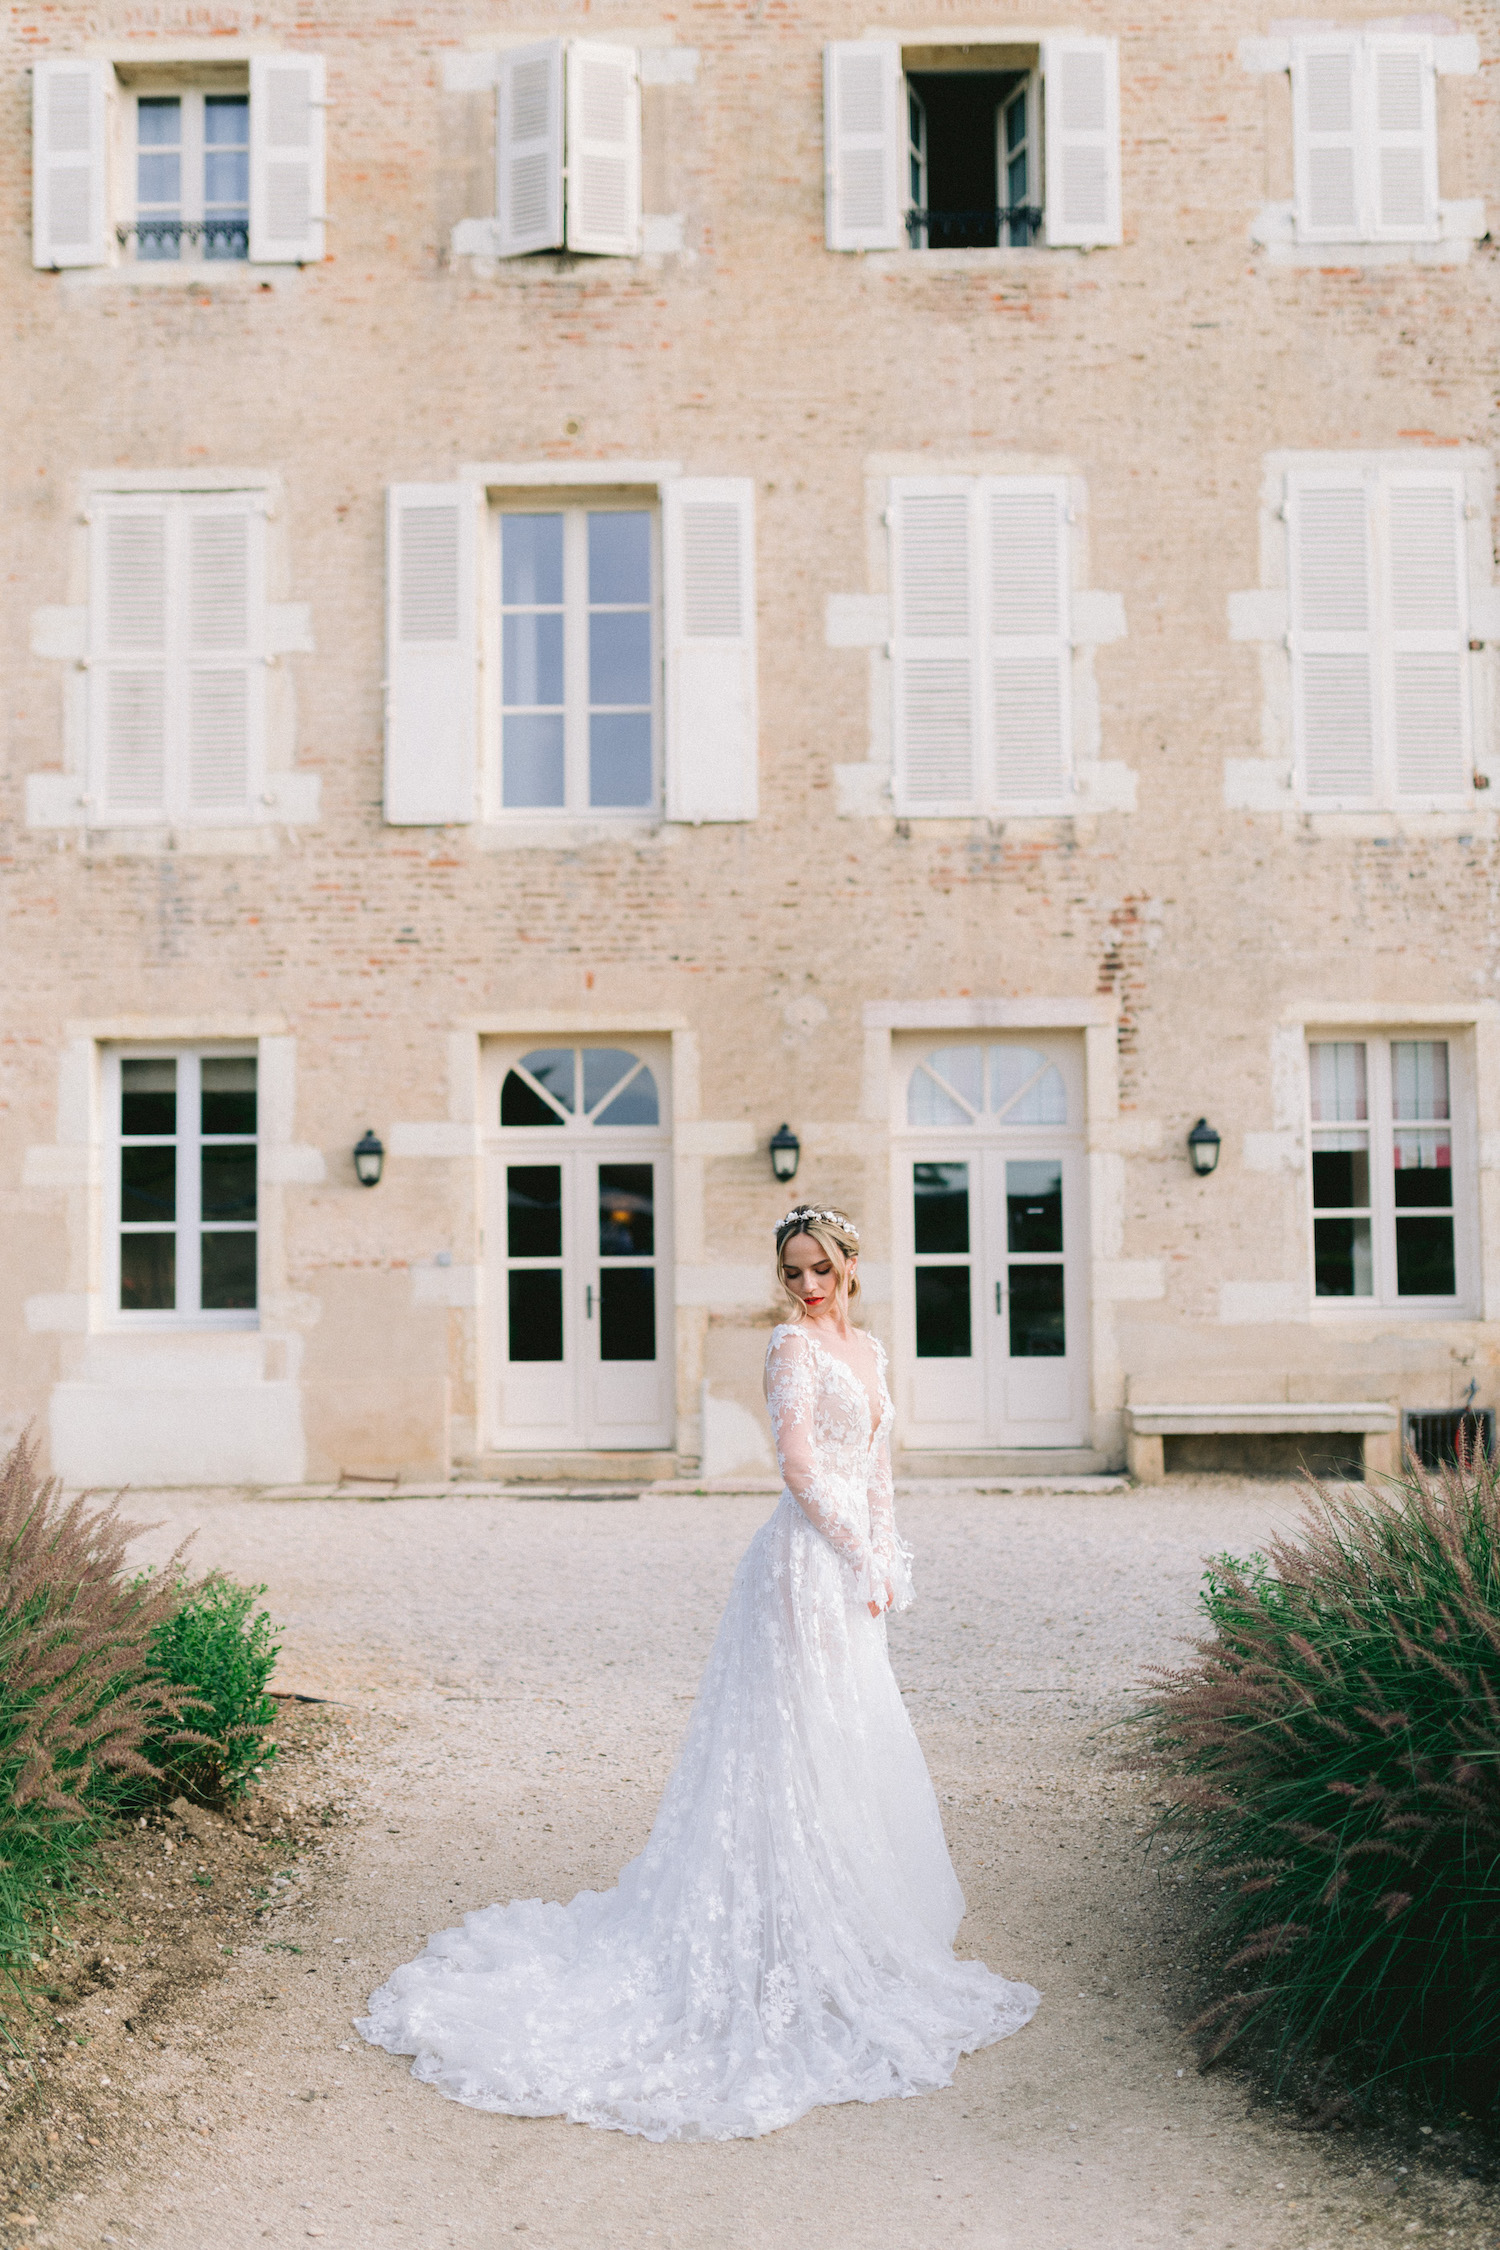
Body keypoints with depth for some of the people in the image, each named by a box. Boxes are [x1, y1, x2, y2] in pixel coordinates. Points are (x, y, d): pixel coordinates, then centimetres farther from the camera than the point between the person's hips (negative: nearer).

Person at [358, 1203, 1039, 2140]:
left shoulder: (869, 1350, 14)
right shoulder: (793, 1346, -11)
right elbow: (801, 1467, -18)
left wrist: (888, 1562, 12)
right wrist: (862, 1561, -14)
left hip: (853, 1569, 9)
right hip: (809, 1564, -9)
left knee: (859, 1753, 16)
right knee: (806, 1750, -3)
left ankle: (853, 1932, 31)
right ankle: (799, 1948, 8)